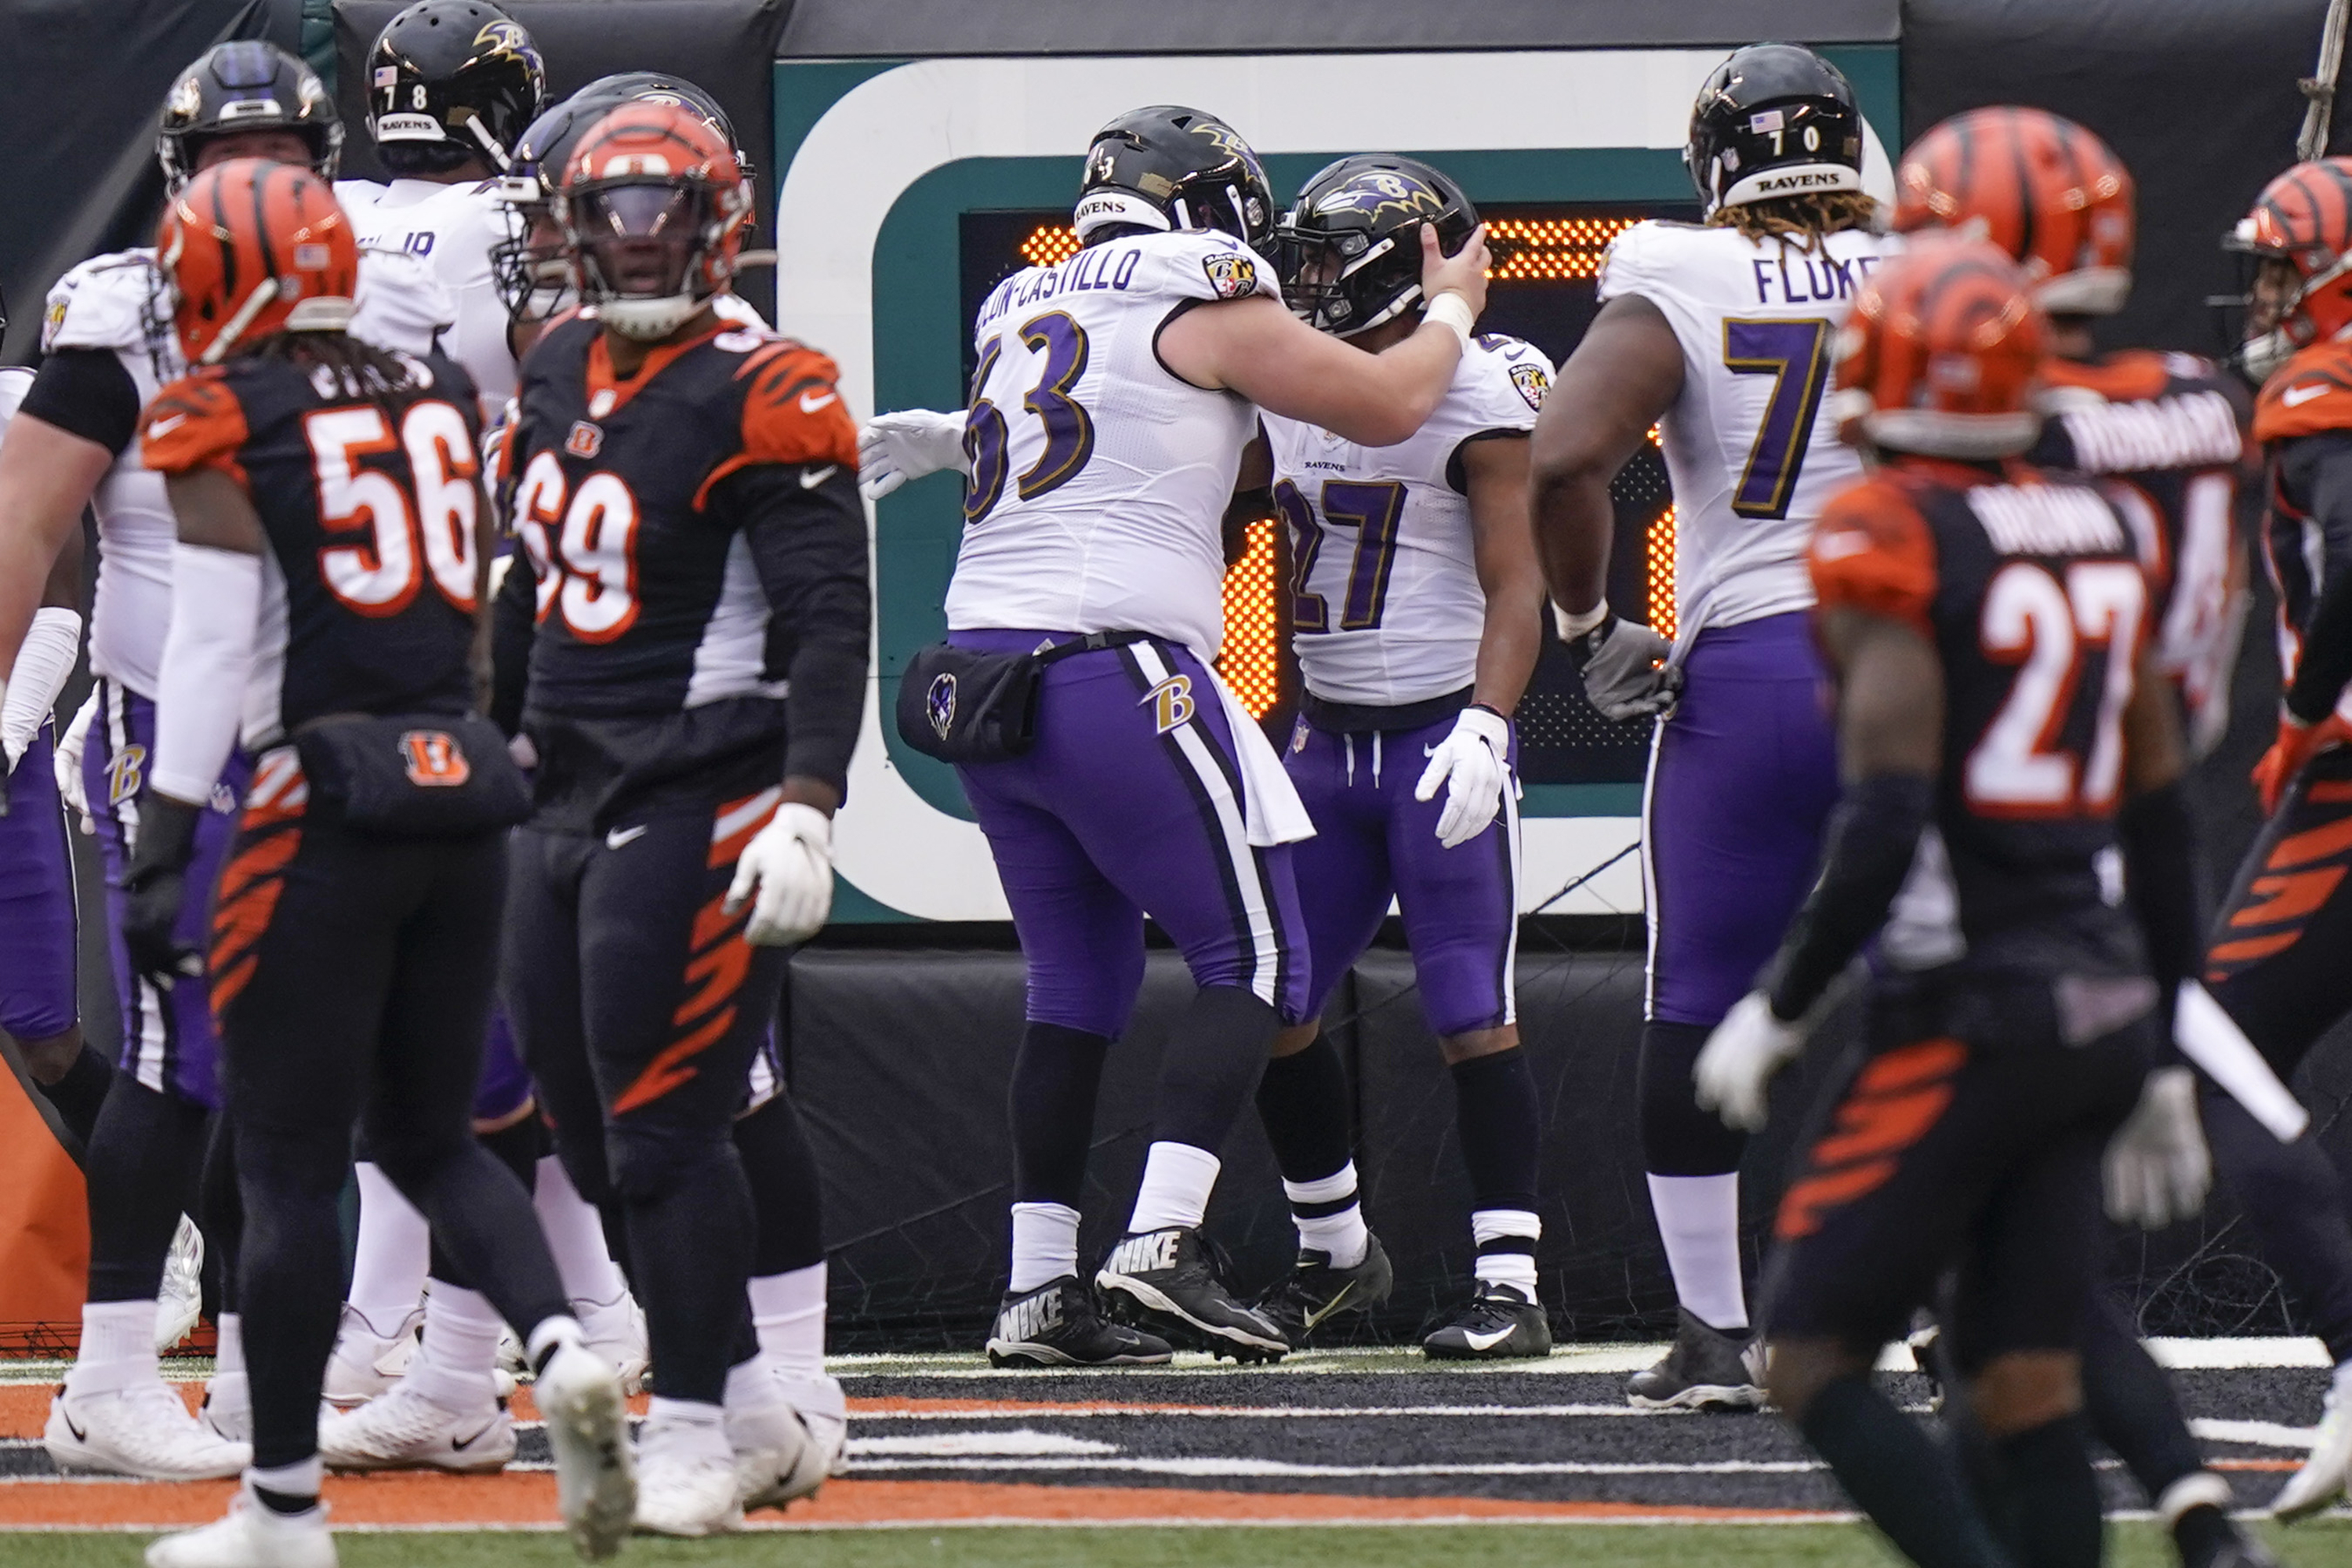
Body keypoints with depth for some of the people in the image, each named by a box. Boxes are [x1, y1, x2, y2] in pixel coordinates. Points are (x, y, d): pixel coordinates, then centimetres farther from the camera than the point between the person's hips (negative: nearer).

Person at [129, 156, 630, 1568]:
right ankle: (564, 1349, -7)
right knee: (431, 1137, 18)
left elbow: (214, 649, -13)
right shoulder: (438, 401, 10)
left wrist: (160, 859, -12)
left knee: (292, 1167, 3)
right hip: (463, 798, 6)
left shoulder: (227, 426, -8)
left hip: (325, 810, -6)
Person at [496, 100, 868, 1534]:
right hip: (570, 802, 8)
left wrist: (808, 811, -27)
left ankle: (691, 1436, -3)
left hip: (700, 804, -8)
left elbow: (831, 619, -18)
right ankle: (753, 1413, 19)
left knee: (663, 1128, -10)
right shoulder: (564, 369, 11)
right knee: (595, 1131, 9)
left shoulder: (760, 397, -13)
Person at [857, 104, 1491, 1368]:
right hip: (1114, 678, -7)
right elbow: (1386, 408, 5)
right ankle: (1161, 1245, -15)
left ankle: (1038, 1290, 9)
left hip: (982, 660, 7)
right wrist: (1449, 313, 22)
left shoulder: (1019, 312, 19)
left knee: (1075, 980, 14)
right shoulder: (1202, 307, 0)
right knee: (1248, 957, 0)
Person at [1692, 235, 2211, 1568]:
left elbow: (1887, 830, -18)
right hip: (2104, 1003, 7)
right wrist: (2161, 1058, 22)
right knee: (2030, 1393, 7)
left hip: (1964, 1018, -7)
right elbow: (2163, 821, 15)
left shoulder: (1894, 539, -12)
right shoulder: (2100, 534, 11)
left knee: (1817, 1361, -2)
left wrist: (1780, 1011, -7)